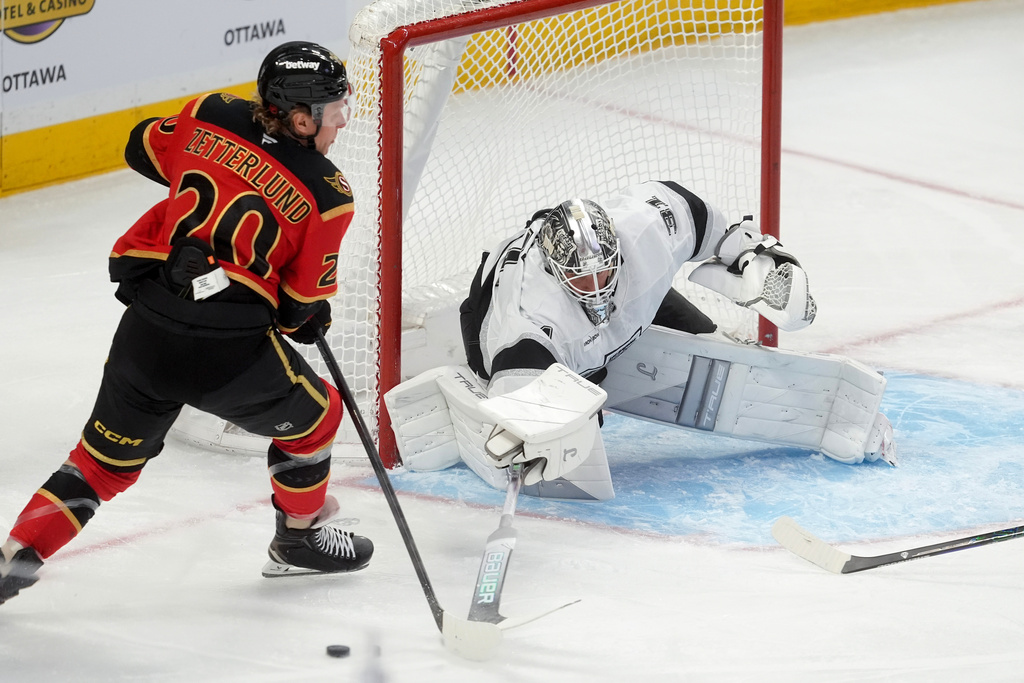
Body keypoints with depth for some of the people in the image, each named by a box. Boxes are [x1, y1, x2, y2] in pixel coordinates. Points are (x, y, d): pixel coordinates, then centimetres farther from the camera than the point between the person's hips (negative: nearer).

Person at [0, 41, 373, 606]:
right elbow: (303, 303, 1)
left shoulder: (211, 118, 6)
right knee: (312, 414, 24)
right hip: (228, 350, -5)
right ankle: (300, 537, 40)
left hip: (144, 331, 5)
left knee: (107, 456, 22)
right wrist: (312, 318, 23)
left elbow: (144, 149, 24)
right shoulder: (325, 193, -4)